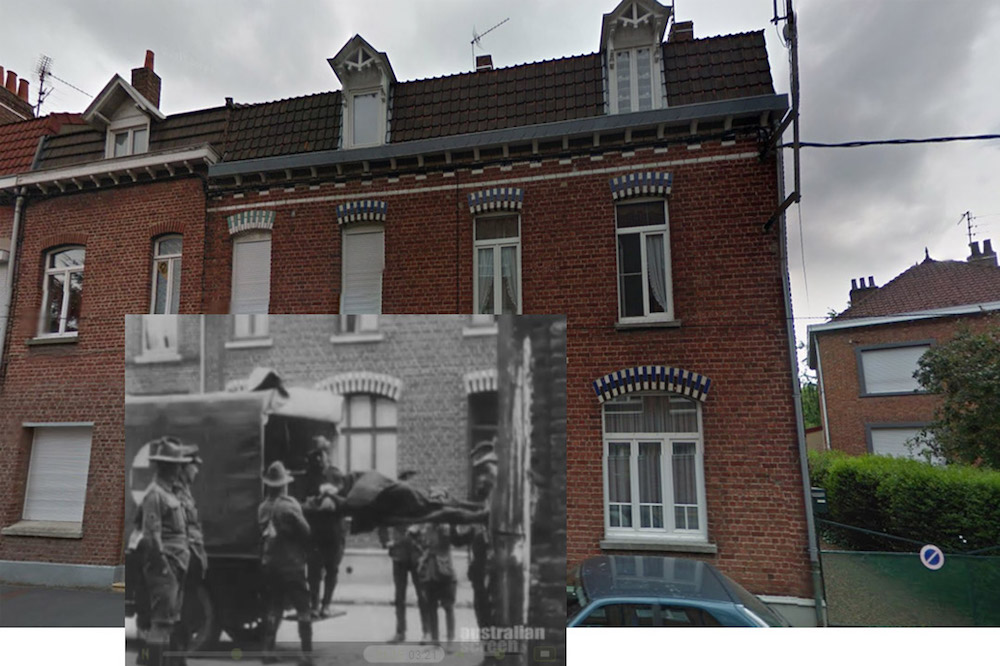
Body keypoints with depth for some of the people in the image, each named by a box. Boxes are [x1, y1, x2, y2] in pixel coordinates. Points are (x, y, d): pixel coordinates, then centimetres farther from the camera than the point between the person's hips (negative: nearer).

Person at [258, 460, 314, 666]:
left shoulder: (262, 508, 2)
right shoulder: (289, 505, -16)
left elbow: (262, 535, 7)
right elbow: (305, 531, -13)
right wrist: (305, 550, 5)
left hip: (269, 564, 6)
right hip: (292, 564, -6)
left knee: (272, 608, 16)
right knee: (303, 609, 3)